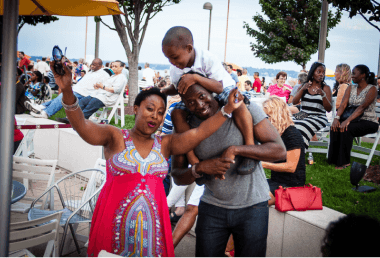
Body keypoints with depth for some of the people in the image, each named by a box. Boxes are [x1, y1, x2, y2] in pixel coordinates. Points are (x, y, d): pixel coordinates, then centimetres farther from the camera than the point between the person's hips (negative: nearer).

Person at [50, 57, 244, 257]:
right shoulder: (115, 138, 0)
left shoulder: (165, 144, 9)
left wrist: (227, 110, -12)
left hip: (152, 223, 3)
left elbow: (198, 133, -2)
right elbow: (82, 126, -14)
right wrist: (67, 92, -30)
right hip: (115, 223, -2)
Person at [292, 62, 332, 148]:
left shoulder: (325, 88, 8)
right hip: (302, 116, 3)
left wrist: (323, 95, -18)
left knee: (301, 129, -34)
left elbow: (329, 109, -2)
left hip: (318, 117, -3)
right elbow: (294, 102, 4)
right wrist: (302, 89, -9)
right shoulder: (304, 86, 16)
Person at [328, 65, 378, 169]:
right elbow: (343, 104, -2)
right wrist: (337, 118, -22)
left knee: (346, 129, -32)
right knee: (335, 127, -24)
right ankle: (334, 159, -18)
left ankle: (344, 162, -24)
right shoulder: (350, 88, 12)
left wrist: (348, 121, -34)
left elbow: (362, 107, -22)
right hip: (354, 120, 5)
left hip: (369, 122, -5)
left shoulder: (372, 89, -8)